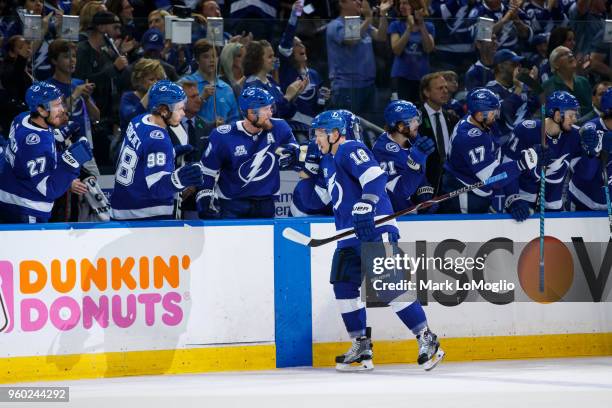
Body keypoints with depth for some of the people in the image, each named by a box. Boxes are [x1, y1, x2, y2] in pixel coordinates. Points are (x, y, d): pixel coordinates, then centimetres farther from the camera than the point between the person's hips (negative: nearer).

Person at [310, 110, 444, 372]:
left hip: (374, 229, -11)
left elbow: (375, 177, -24)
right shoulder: (328, 160, 22)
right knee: (344, 286, 5)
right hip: (351, 236, 11)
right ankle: (362, 348, 11)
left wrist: (365, 208, -31)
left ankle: (427, 339, -9)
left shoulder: (350, 150, -9)